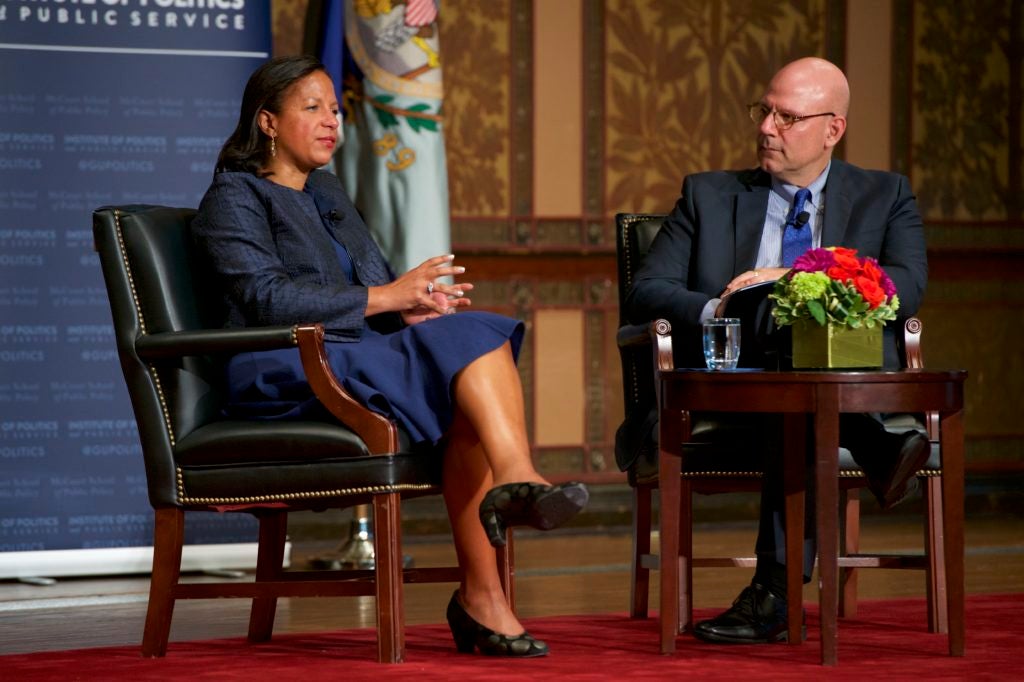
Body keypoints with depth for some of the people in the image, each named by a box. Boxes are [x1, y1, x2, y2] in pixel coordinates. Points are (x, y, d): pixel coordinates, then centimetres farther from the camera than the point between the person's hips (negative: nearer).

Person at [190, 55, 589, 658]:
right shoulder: (234, 198, 2)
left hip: (360, 355, 7)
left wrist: (416, 303, -2)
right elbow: (267, 298, -13)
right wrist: (387, 298, -17)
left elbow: (376, 280, 23)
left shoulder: (328, 192, 28)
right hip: (289, 372, -7)